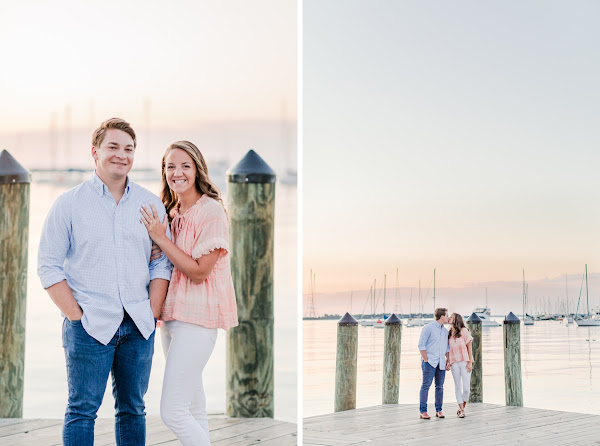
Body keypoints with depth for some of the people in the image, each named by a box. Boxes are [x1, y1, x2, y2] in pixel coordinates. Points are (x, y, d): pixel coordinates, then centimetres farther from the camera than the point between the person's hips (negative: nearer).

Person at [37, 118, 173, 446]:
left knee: (133, 409, 10)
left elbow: (162, 264, 10)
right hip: (89, 327, -3)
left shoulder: (151, 204, 9)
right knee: (82, 410, -1)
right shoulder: (69, 204, 1)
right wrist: (77, 316, -8)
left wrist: (152, 314, 0)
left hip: (139, 327, 3)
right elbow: (49, 267, -1)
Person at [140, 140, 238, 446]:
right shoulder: (170, 213, 12)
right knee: (193, 409, 15)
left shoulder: (211, 211, -12)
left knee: (172, 412, -13)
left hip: (197, 317, -8)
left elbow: (199, 271, -17)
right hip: (171, 315, 8)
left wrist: (161, 239, -14)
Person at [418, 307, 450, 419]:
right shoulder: (428, 328, -5)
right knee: (426, 386, -8)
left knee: (440, 386, 7)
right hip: (430, 362, -6)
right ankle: (423, 412, -7)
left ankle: (439, 410, 14)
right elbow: (421, 345, -8)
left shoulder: (445, 331, 15)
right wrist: (426, 360, -11)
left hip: (441, 363, 6)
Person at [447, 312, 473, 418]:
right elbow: (448, 349, 14)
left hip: (464, 362, -4)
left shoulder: (464, 331, -1)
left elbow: (469, 346, -2)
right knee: (458, 387, 2)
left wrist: (470, 362, -7)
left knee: (466, 387, -8)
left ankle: (463, 407, 12)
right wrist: (448, 362, 4)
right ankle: (461, 410, 6)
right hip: (454, 363, 4)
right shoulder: (450, 333, 13)